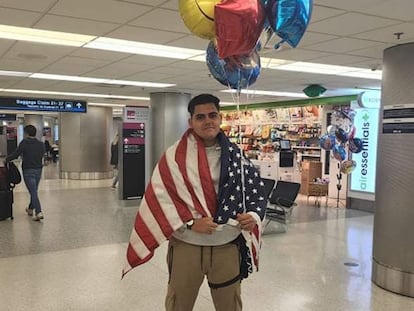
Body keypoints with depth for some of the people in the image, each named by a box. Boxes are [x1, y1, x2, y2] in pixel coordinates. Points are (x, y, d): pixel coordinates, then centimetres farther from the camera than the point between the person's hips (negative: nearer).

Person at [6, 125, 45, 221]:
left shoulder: (24, 143, -11)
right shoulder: (41, 144, 3)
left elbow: (16, 154, -13)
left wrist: (6, 159, 4)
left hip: (28, 171, -5)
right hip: (38, 170, 5)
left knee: (33, 192, -7)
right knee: (34, 191, 20)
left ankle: (38, 212, -16)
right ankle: (30, 209, 37)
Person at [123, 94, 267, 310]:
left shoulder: (235, 156, 2)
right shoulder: (174, 156, -7)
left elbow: (255, 190, 5)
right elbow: (159, 197, -10)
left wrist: (253, 216, -14)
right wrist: (190, 223, -18)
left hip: (228, 247, 2)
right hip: (186, 246, -2)